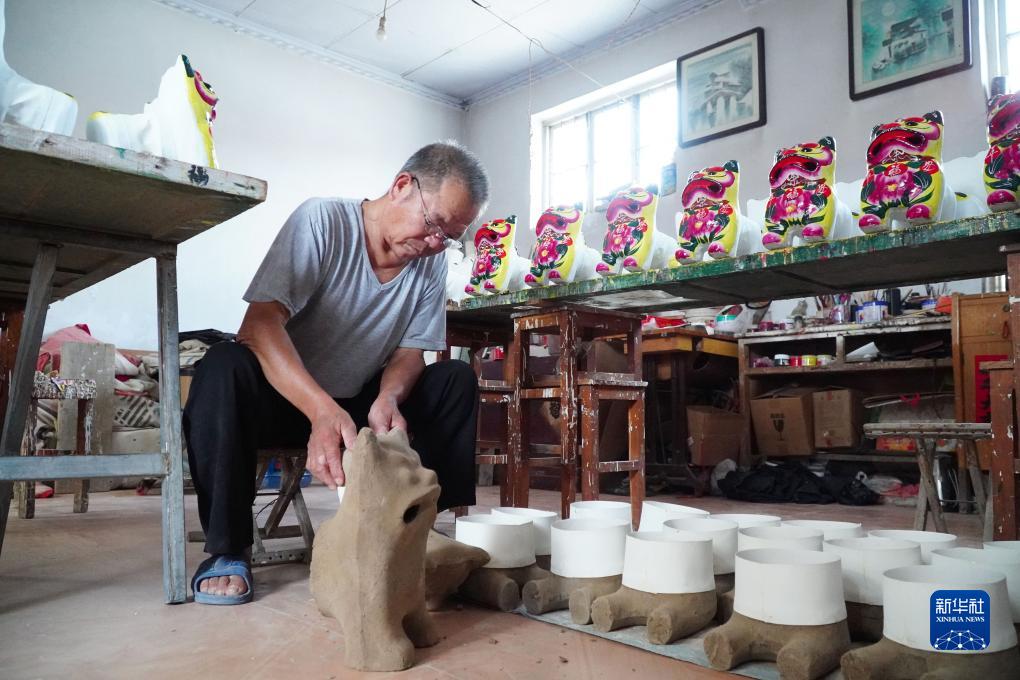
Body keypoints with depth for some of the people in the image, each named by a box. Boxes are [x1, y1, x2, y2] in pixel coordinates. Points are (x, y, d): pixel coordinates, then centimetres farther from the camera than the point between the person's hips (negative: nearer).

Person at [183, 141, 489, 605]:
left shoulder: (433, 262, -3)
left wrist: (388, 398, -28)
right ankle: (227, 550, -19)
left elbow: (410, 352, -4)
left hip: (360, 406, 4)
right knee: (224, 367, -33)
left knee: (456, 380, -13)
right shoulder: (323, 220, -19)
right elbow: (259, 323, -30)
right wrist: (323, 411, -44)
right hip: (285, 396, -4)